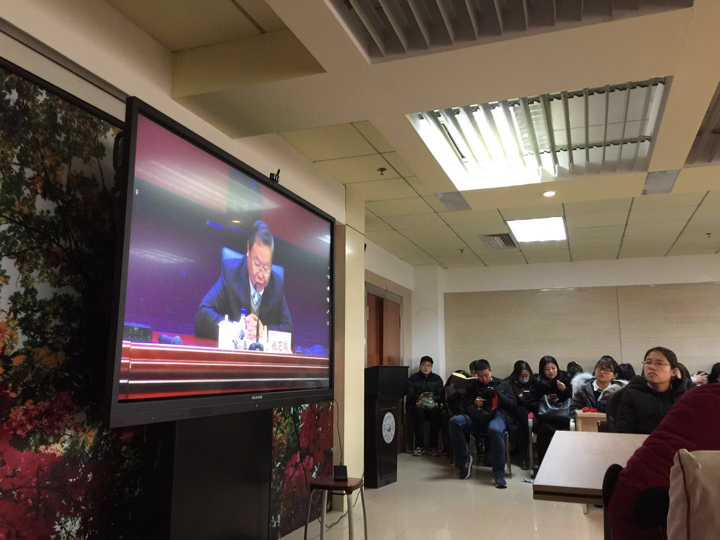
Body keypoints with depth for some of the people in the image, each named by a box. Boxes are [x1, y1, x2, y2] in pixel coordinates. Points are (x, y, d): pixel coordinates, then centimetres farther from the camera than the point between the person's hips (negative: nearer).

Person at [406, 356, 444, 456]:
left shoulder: (437, 379, 13)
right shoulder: (413, 378, 9)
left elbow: (441, 396, 4)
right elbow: (410, 396, 0)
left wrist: (432, 398, -17)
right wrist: (419, 398, -21)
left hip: (433, 405, 1)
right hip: (417, 405, -1)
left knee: (437, 414, -34)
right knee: (418, 412, -36)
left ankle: (433, 446, -23)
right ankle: (419, 446, -29)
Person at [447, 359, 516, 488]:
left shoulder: (503, 385, 20)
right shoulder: (474, 386, 26)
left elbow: (513, 405, 10)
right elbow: (464, 403, 23)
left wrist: (498, 394, -5)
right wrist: (473, 402, 1)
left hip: (497, 416, -3)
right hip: (477, 417, 3)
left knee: (495, 429, -42)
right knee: (454, 421, -29)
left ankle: (499, 472, -33)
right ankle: (464, 460, -16)